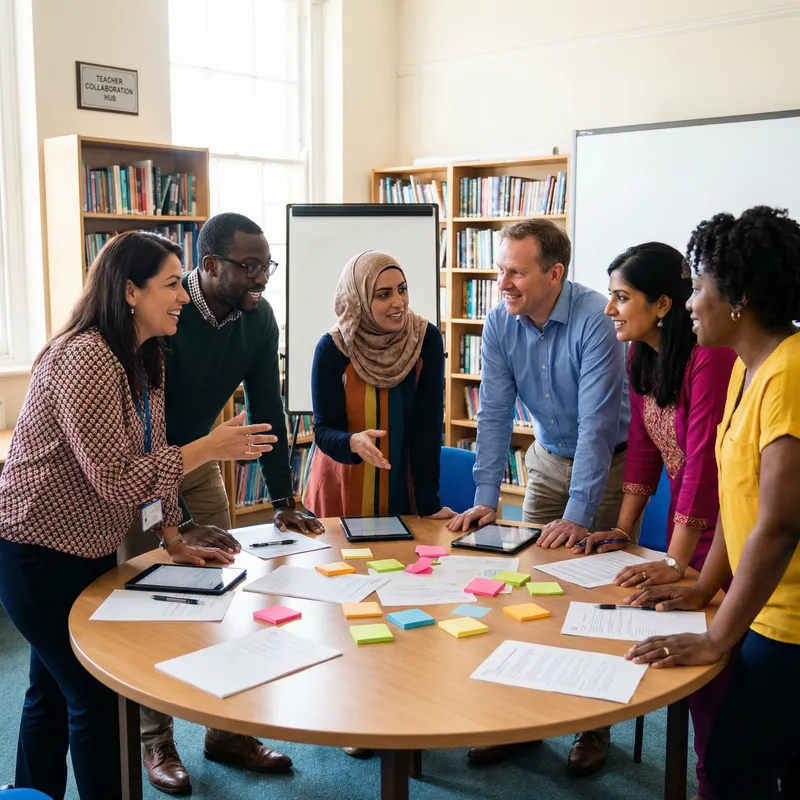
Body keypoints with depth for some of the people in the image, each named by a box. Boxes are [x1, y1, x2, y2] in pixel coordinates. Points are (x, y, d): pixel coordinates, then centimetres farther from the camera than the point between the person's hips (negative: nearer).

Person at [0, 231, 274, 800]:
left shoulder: (147, 359, 5)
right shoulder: (85, 360, -25)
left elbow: (150, 455, 10)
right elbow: (115, 479, -29)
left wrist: (175, 541, 5)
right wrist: (210, 448, -24)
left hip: (90, 550, 9)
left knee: (54, 690, 21)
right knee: (97, 698, 0)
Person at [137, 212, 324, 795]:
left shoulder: (258, 317, -10)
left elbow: (267, 408, -5)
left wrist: (284, 501, -7)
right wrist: (177, 526, -36)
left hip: (196, 458, 6)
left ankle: (226, 730, 19)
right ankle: (157, 741, 12)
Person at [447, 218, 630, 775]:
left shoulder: (594, 319, -27)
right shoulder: (501, 323, -11)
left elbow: (595, 423, -29)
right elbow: (495, 412, -9)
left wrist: (577, 516, -31)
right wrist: (486, 499, -15)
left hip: (609, 461, -4)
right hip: (548, 458, 5)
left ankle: (595, 726, 16)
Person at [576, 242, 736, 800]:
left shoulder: (709, 357, -25)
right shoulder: (641, 355, 2)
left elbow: (704, 461, -26)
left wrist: (676, 563, -24)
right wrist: (623, 531, 3)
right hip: (684, 517, 8)